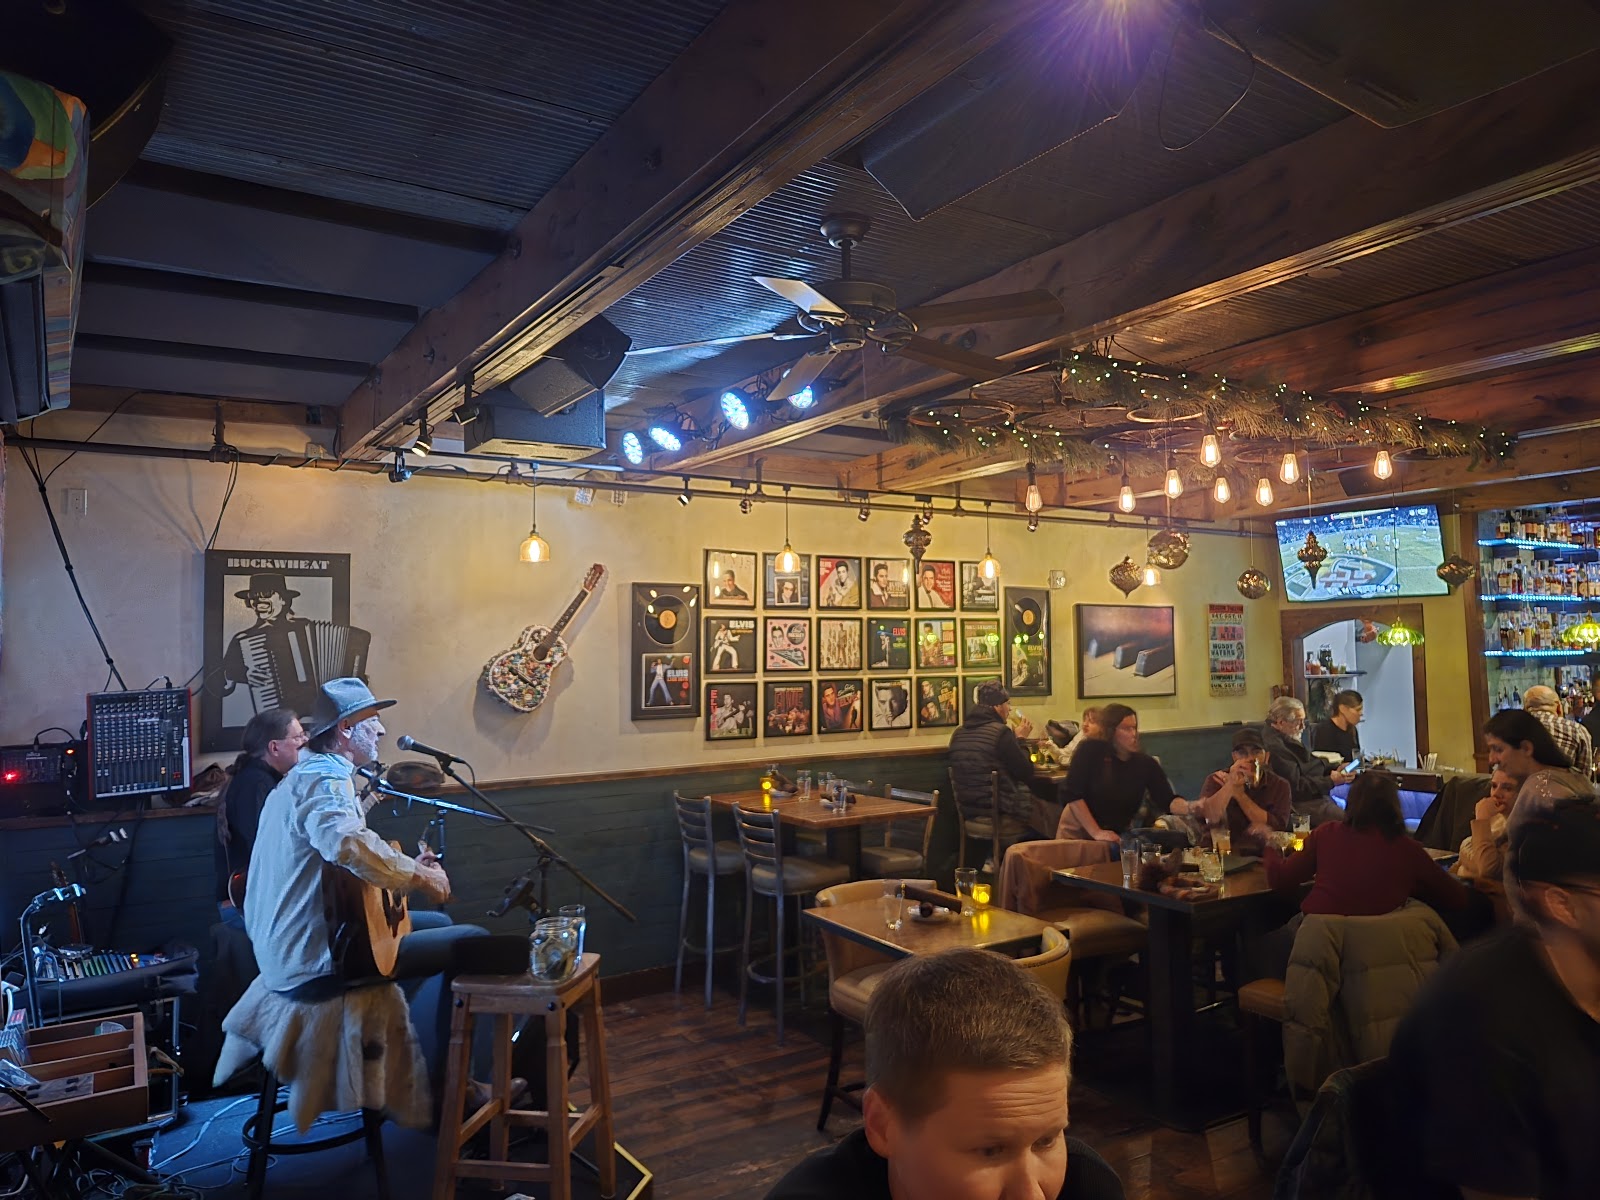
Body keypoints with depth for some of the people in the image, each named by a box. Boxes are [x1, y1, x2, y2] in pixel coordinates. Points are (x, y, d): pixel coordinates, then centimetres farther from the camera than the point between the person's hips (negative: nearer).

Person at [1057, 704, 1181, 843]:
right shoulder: (1091, 751, -17)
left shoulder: (1145, 763, -8)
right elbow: (1072, 793, -19)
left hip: (1117, 836, 3)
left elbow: (1168, 800, -13)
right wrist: (1096, 832, -22)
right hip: (1079, 831, -2)